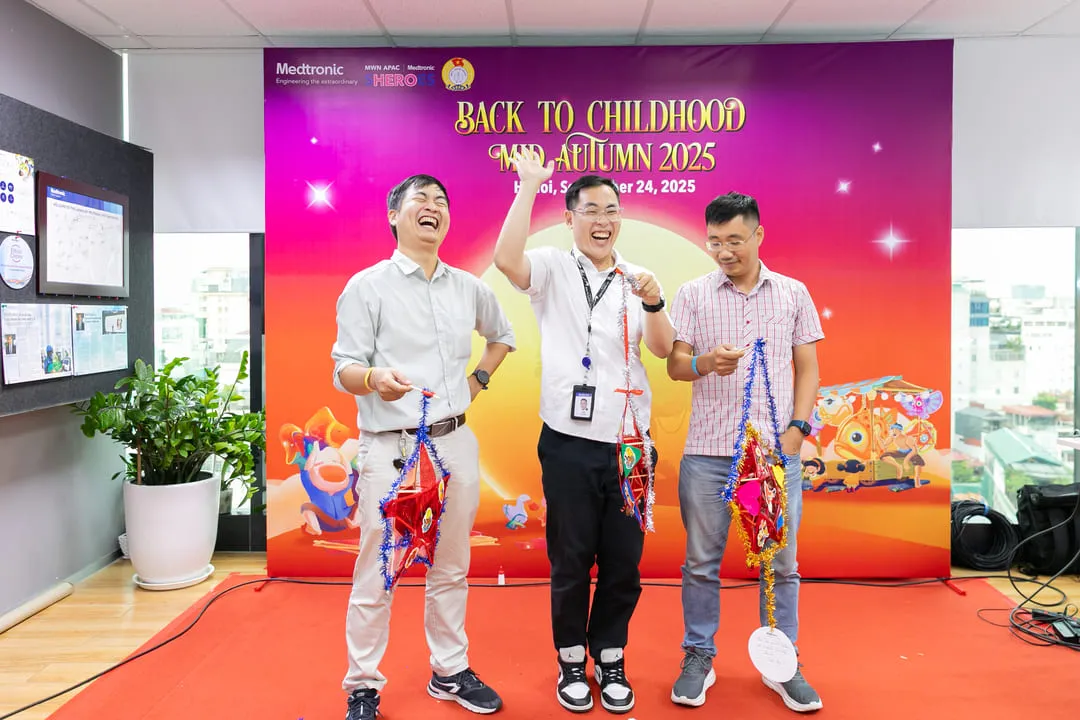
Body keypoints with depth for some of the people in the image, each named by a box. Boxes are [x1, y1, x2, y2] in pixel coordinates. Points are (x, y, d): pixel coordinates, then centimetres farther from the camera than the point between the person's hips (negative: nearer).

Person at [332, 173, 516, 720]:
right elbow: (344, 370, -9)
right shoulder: (367, 286, -3)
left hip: (456, 443, 5)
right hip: (391, 448, -4)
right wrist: (374, 378, -30)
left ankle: (449, 672, 32)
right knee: (376, 576, 2)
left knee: (451, 569, 15)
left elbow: (502, 335, 28)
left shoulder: (469, 287, 10)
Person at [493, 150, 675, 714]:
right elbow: (506, 259, -22)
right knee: (571, 560, 9)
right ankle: (572, 661, 28)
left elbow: (663, 350, 0)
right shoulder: (553, 269, -1)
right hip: (569, 444, -3)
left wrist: (654, 304, -18)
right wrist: (529, 185, -18)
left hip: (629, 442, 3)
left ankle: (610, 659, 30)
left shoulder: (636, 278, 8)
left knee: (624, 561, 11)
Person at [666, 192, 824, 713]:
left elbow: (807, 367, 9)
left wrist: (798, 427, -3)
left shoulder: (793, 293, 8)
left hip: (777, 452, 1)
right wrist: (705, 363, -23)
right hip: (707, 452, -1)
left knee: (781, 563, 8)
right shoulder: (693, 294, 3)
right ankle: (698, 659, 23)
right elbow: (674, 365, -2)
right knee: (702, 561, 7)